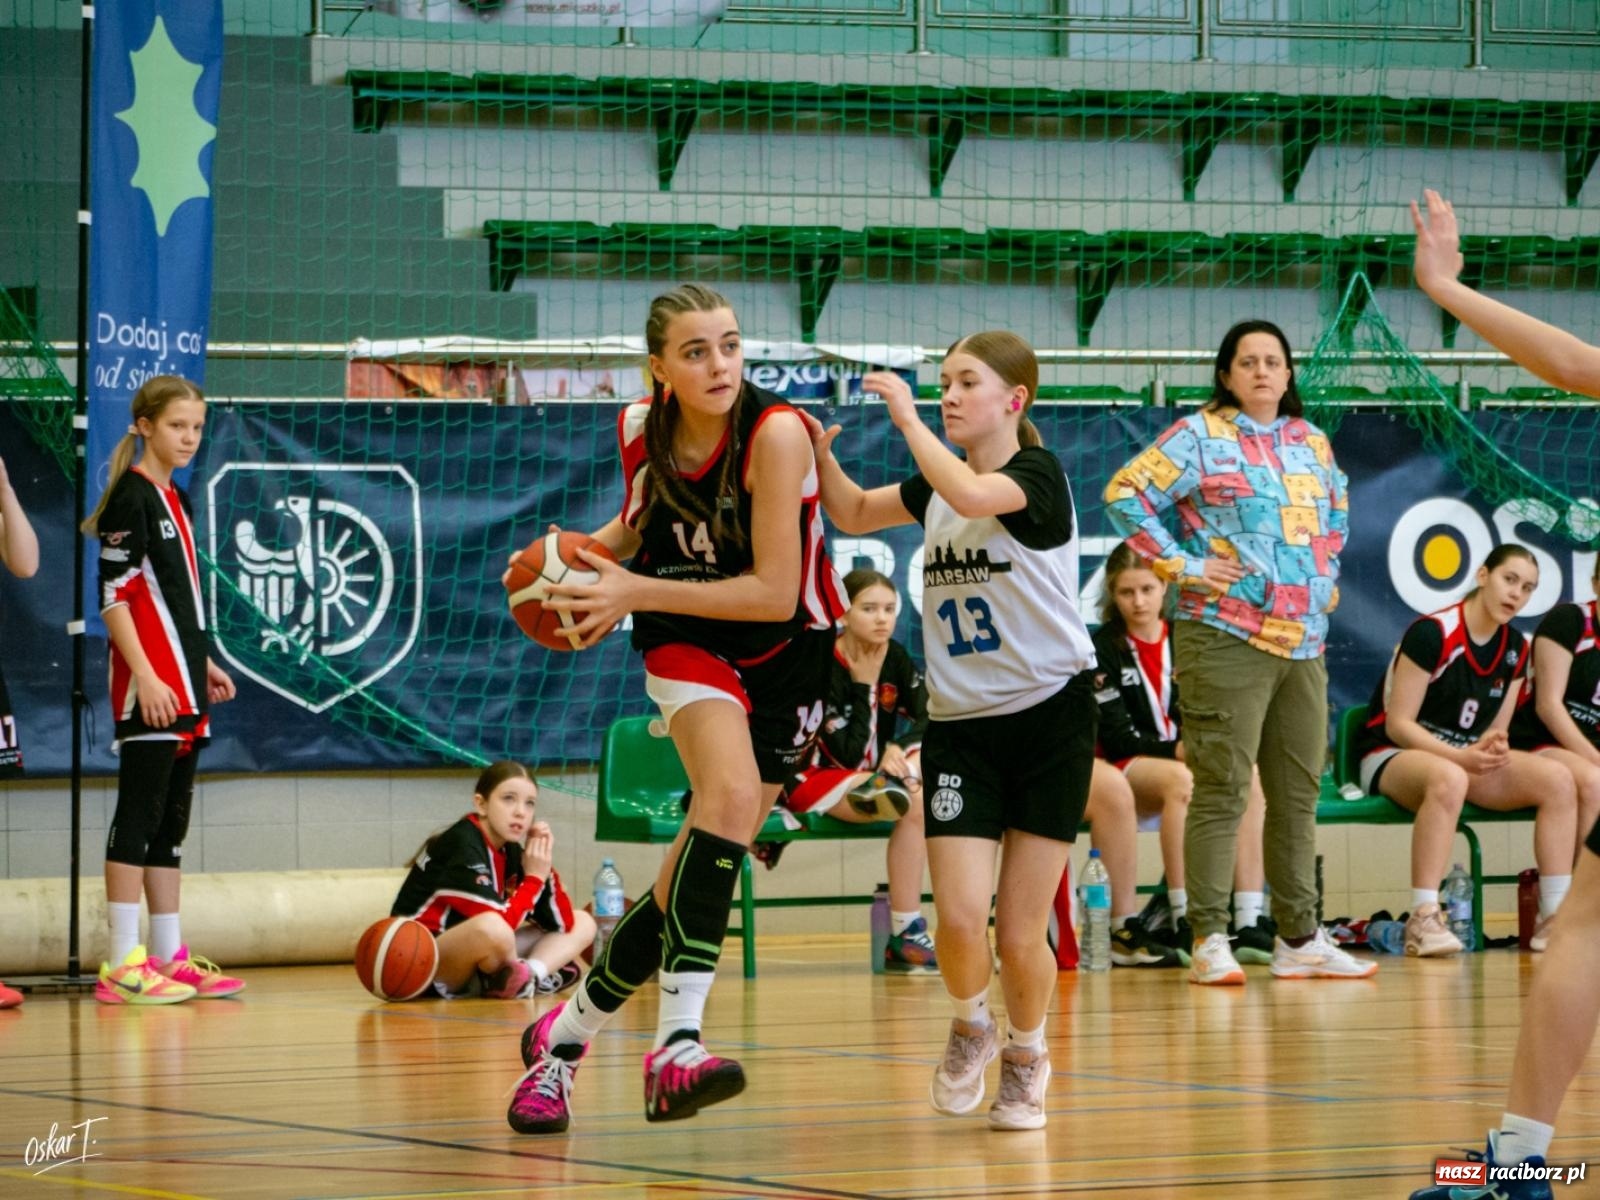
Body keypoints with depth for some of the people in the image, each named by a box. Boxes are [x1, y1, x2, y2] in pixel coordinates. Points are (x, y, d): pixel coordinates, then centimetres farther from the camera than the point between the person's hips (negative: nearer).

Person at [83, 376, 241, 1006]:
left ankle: (170, 958, 16)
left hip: (183, 690, 9)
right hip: (148, 689, -9)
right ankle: (123, 965, -9)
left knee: (170, 823, 11)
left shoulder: (174, 500, 17)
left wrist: (204, 665, 20)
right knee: (138, 817, -9)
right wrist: (146, 678, -21)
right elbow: (114, 596, -15)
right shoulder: (132, 498, -9)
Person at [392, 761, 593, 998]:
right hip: (421, 964, -9)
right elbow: (497, 925, -28)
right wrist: (534, 878, -14)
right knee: (492, 928, -40)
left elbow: (561, 923, 5)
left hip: (475, 963, 9)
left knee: (582, 922, 8)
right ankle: (524, 979, -11)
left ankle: (526, 976, -16)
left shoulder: (511, 851, 5)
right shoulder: (462, 845, -19)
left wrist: (545, 868, -8)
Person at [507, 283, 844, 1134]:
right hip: (687, 646, 1)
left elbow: (774, 593, -24)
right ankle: (677, 1042, -39)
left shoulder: (775, 432, -23)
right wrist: (583, 554, -6)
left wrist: (638, 591, -26)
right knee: (731, 790, -31)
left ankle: (564, 1036, 18)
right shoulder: (641, 430, -8)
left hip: (786, 656, -1)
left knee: (687, 882, -4)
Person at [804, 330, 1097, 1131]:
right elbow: (854, 514, 23)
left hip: (1047, 713, -4)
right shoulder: (935, 484, 10)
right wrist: (821, 454, 4)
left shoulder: (1037, 474, -9)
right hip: (959, 725, 4)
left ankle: (1024, 1054, 26)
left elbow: (973, 496, -30)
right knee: (960, 919, -12)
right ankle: (970, 1027, 19)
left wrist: (906, 418, -22)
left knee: (1020, 936, -2)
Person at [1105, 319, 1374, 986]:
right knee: (1222, 790, -8)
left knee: (1298, 793, 10)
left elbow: (1336, 513, 32)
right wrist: (1181, 564, -12)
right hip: (1226, 636, -6)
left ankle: (1299, 940, 18)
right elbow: (1126, 494, -10)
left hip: (1304, 641, 6)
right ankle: (1209, 943, -7)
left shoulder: (1313, 444, 16)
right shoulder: (1199, 437, -2)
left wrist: (1326, 576, 17)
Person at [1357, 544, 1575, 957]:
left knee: (1557, 778, -17)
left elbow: (1495, 730, 9)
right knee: (1449, 779, -43)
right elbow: (1397, 725, -18)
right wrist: (1461, 756, -29)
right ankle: (1423, 922, -42)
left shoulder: (1515, 649, 6)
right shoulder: (1432, 633, -17)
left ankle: (1554, 918, -18)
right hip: (1391, 754, -7)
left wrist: (1494, 748, -17)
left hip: (1467, 758, 7)